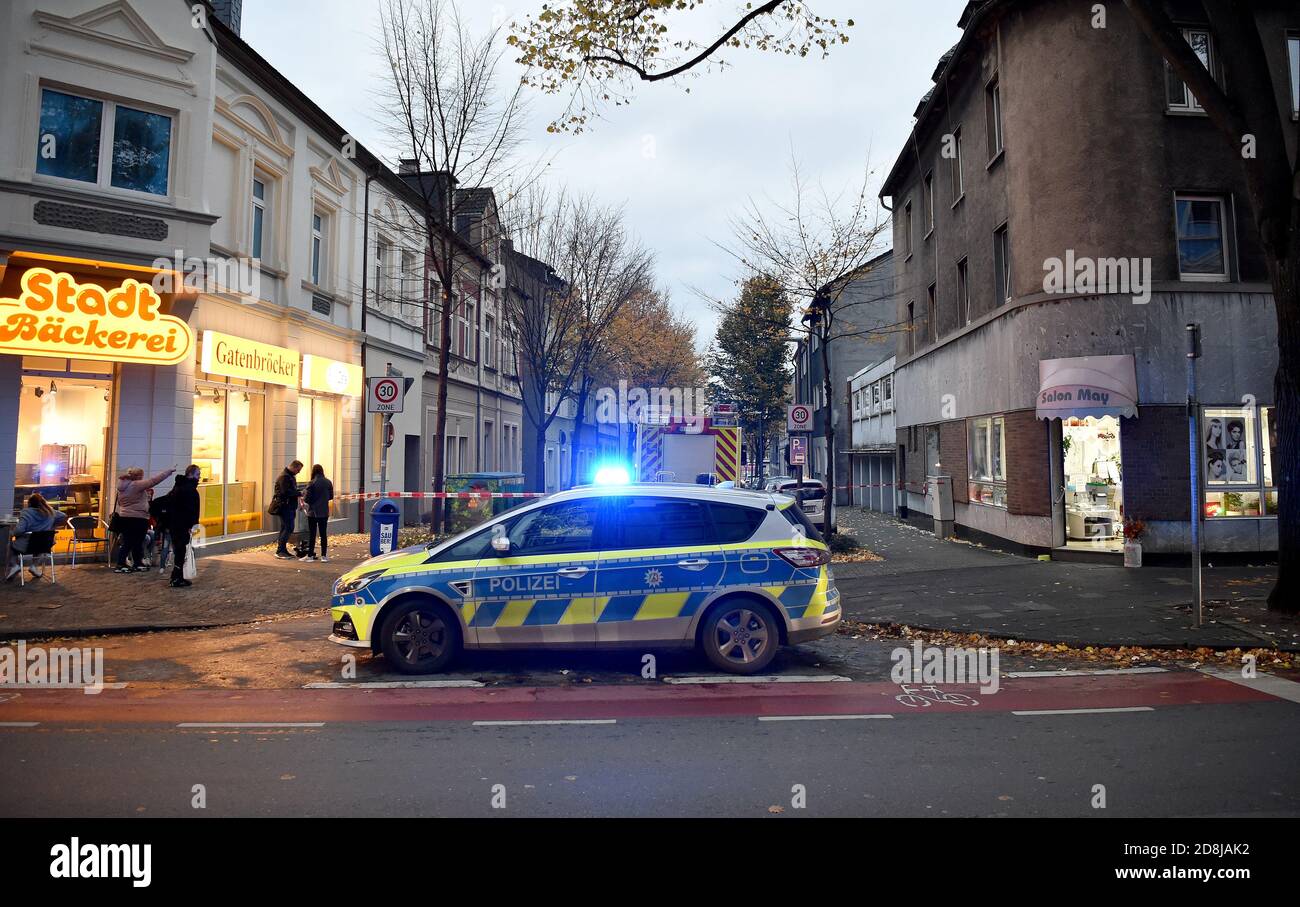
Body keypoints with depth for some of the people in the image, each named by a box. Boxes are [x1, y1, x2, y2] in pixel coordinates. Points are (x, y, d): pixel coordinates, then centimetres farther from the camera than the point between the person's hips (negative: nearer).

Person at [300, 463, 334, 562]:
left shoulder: (311, 483, -13)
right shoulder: (328, 483, -1)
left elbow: (307, 499, -12)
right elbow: (331, 497, 7)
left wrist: (304, 494, 9)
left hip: (313, 512, -3)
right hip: (324, 512, 3)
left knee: (312, 534, 5)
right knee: (323, 533, 8)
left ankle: (310, 555, 10)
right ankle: (324, 555, 7)